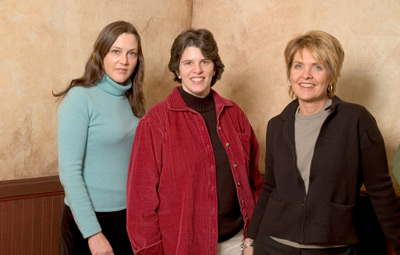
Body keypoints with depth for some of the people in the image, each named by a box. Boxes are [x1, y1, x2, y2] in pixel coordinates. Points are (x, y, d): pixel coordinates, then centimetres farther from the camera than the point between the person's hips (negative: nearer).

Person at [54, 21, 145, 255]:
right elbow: (69, 171, -17)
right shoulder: (80, 98, -14)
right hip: (90, 218, -6)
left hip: (130, 216, 6)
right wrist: (92, 233, -18)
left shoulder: (132, 100, 5)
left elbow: (135, 160, 9)